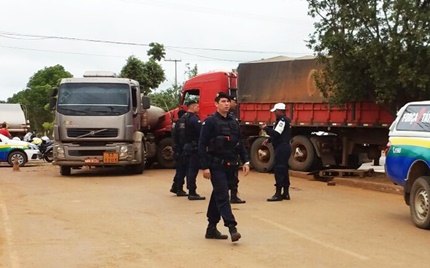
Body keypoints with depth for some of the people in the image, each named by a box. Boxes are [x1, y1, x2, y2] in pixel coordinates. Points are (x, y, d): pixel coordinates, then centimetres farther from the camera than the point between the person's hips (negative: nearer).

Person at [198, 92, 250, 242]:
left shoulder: (233, 123, 13)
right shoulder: (210, 122, -7)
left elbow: (239, 144, 17)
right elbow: (202, 145, -10)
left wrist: (245, 161, 7)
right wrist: (205, 167, -15)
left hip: (229, 166, 7)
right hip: (216, 166, -7)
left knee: (217, 196, 12)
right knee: (222, 196, -12)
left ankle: (211, 229, 20)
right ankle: (232, 228, -17)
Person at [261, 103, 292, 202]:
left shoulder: (282, 120, -14)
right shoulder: (283, 120, 18)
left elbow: (276, 133, -22)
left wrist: (265, 128, -10)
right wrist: (269, 140, 14)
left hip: (282, 148, -11)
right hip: (283, 148, 11)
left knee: (279, 170, -10)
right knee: (283, 170, 13)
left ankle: (278, 194, -9)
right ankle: (286, 193, 18)